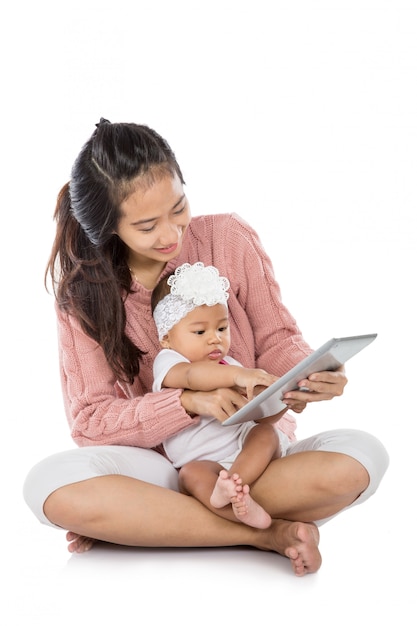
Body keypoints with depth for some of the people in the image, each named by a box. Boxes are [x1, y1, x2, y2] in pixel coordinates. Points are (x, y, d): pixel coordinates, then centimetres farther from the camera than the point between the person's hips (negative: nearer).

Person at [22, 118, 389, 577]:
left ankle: (126, 524, -22)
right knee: (50, 486, -31)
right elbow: (89, 419, -9)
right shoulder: (83, 288, -4)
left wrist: (307, 374, -21)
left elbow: (275, 338, 4)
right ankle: (268, 534, -24)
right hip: (159, 460, -1)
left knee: (361, 457, -30)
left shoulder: (229, 238, -5)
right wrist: (190, 402, -25)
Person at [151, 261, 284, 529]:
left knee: (266, 434, -23)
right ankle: (242, 509, -58)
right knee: (191, 474, -33)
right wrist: (238, 376, -42)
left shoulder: (229, 367, 17)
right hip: (204, 462, -4)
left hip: (245, 452, 5)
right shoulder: (167, 362, -1)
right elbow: (192, 376, -28)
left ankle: (228, 489, -45)